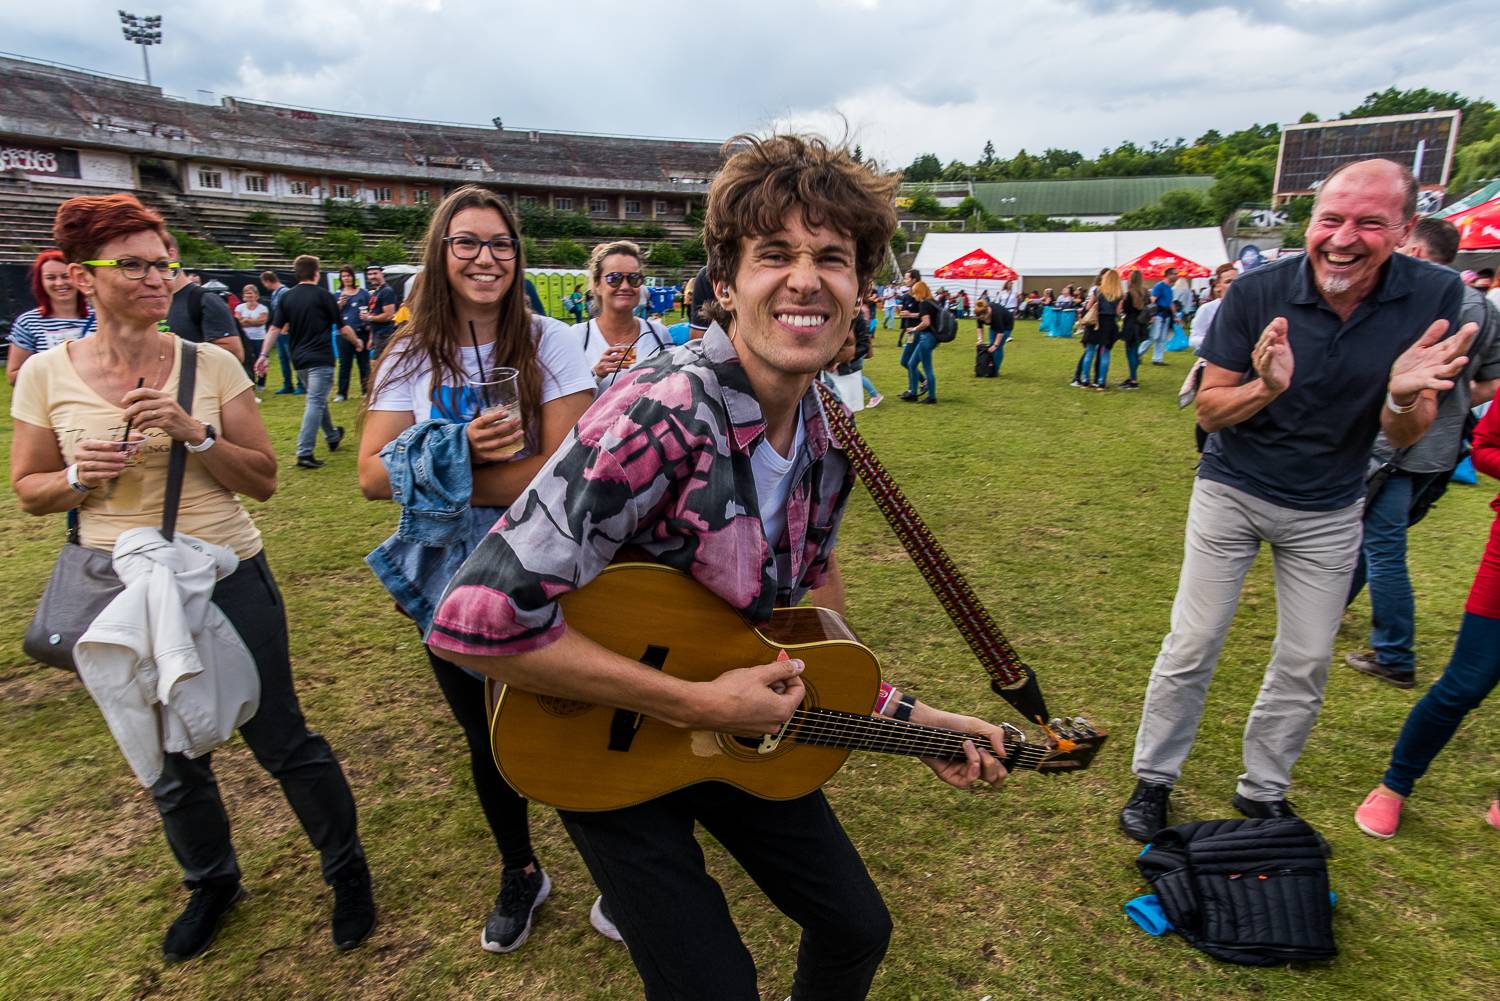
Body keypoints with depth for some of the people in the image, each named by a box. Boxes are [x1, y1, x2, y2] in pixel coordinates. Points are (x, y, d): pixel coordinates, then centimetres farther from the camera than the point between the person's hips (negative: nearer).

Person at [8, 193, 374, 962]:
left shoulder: (213, 365, -5)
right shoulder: (46, 374, -1)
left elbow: (263, 481, -4)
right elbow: (29, 492, 7)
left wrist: (194, 434, -19)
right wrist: (78, 478, -14)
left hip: (228, 581, -2)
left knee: (281, 740, 6)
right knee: (171, 761, 17)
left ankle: (347, 870, 28)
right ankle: (211, 883, 43)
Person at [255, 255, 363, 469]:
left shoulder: (286, 297, 7)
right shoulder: (324, 295, -6)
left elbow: (275, 329, 1)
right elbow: (343, 329, -3)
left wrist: (264, 355, 0)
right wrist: (357, 342, 15)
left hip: (299, 359, 6)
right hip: (320, 358, -6)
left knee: (318, 399, 23)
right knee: (316, 402, -9)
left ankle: (332, 437, 40)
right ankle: (305, 453, -16)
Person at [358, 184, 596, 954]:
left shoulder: (549, 343, -8)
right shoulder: (411, 355, 0)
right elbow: (373, 476, -8)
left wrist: (436, 475, -17)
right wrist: (457, 450, -26)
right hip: (450, 577, 3)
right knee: (486, 736, 17)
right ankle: (519, 873, 43)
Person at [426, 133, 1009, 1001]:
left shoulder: (828, 442, -5)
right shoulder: (662, 416, -31)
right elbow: (479, 619, -35)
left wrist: (911, 718, 3)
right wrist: (698, 704, -30)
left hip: (744, 733, 7)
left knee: (859, 929, 19)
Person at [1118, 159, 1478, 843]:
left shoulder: (1433, 296, -12)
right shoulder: (1260, 292, -18)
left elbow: (1405, 438, -9)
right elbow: (1207, 409, -12)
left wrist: (1405, 397, -32)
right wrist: (1266, 388, -33)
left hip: (1328, 510, 3)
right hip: (1232, 493, -2)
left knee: (1306, 665, 11)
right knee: (1191, 647, 2)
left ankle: (1263, 792, 31)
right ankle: (1153, 779, 19)